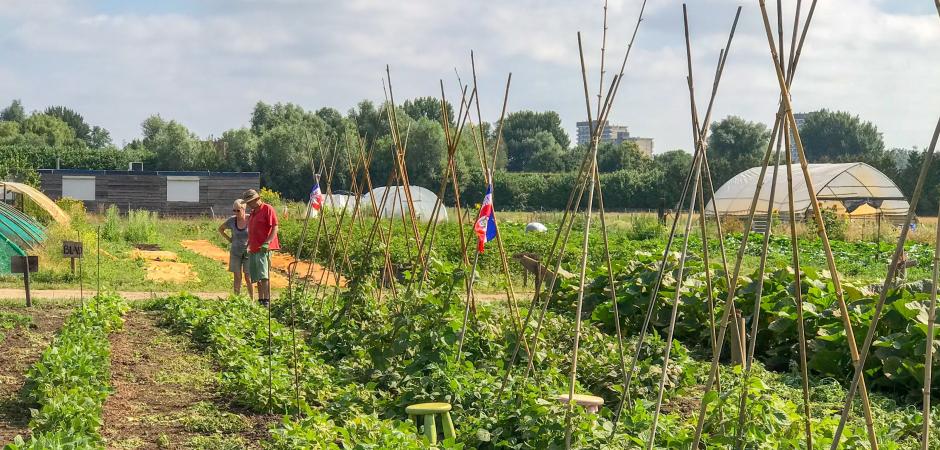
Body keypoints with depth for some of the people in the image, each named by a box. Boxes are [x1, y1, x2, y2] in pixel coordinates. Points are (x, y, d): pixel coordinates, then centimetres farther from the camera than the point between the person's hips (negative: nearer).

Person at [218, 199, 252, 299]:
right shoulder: (231, 220, -6)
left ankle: (252, 299, 6)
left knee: (248, 277, -2)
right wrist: (229, 239, 3)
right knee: (237, 277, 4)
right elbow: (220, 229, 13)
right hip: (235, 252, 2)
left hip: (248, 252, -2)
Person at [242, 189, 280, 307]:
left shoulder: (267, 209, -5)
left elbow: (275, 228, -12)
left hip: (263, 249, -9)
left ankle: (267, 301, -15)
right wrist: (248, 246, 21)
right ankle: (260, 301, 14)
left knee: (264, 276, -14)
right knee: (257, 278, 9)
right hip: (253, 250, 9)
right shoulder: (253, 212, 21)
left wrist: (267, 243, -21)